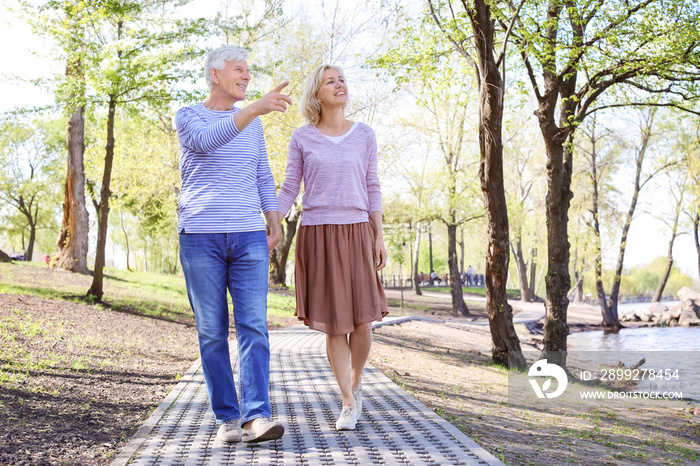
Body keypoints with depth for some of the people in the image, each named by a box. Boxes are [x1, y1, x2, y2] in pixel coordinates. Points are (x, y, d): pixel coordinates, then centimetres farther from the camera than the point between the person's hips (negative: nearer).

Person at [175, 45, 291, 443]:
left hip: (249, 238, 3)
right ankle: (227, 417, 8)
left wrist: (275, 227, 10)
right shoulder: (187, 117, 3)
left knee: (253, 327, -9)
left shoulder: (253, 125, 17)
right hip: (200, 237, -2)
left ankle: (257, 416, -13)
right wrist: (257, 107, -31)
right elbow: (206, 139, -20)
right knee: (213, 332, 0)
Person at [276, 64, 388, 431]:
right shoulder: (302, 139, 5)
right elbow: (289, 190, 6)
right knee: (333, 324, -1)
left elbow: (372, 188, 10)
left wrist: (379, 236, 3)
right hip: (316, 235, -1)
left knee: (362, 320, -4)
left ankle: (355, 381, 24)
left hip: (356, 233, 1)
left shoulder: (364, 135, 9)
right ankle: (349, 403, 11)